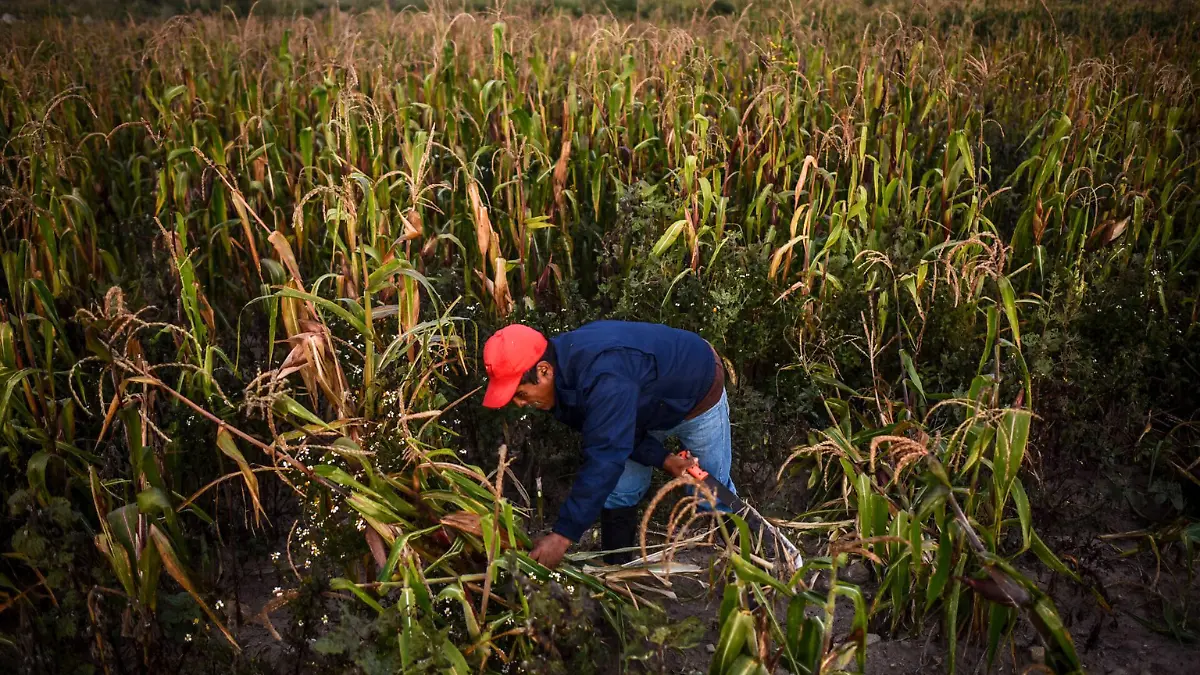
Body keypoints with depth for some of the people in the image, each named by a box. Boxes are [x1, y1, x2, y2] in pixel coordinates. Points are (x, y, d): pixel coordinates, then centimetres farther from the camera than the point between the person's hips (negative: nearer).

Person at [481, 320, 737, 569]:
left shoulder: (603, 377, -46)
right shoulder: (562, 370, -17)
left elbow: (604, 457, -47)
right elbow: (616, 431, -8)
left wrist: (563, 535, -45)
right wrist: (663, 460, -18)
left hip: (696, 391, -7)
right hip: (649, 404, 7)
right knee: (619, 491, 3)